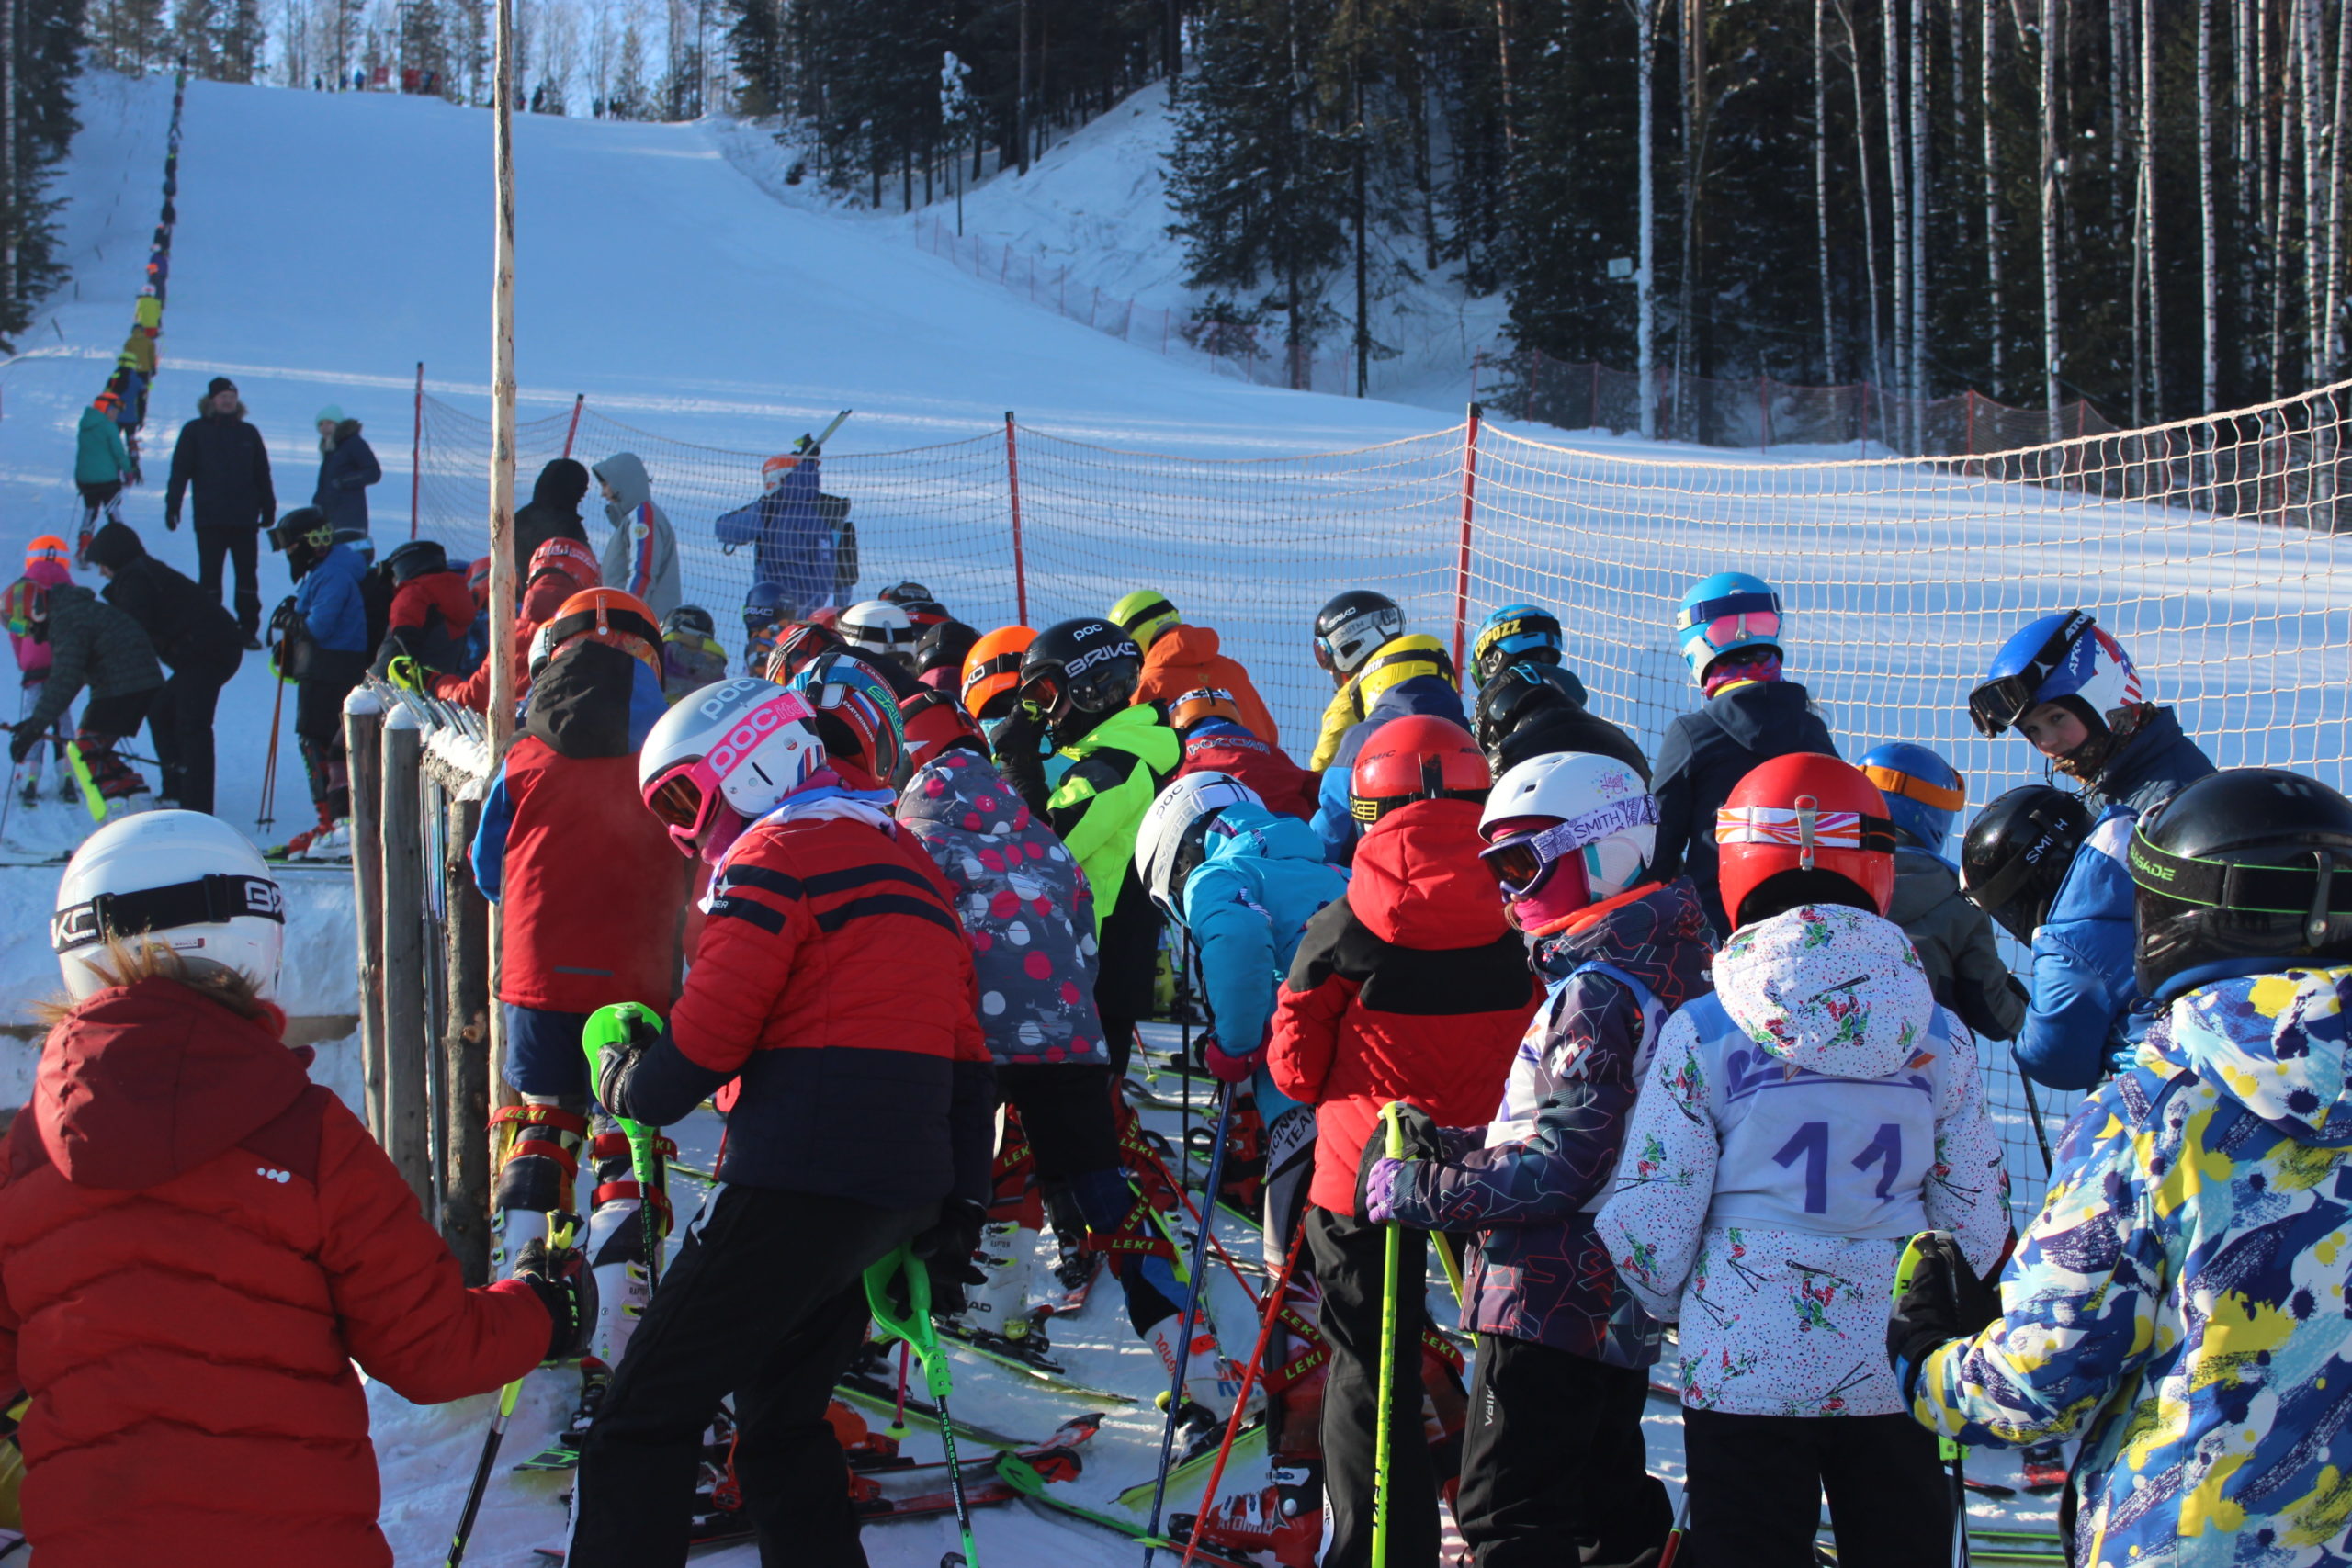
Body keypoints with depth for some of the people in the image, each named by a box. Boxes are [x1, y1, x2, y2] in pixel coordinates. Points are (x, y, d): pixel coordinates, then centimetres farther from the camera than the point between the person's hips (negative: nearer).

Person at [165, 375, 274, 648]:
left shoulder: (248, 433, 11)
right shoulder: (195, 431, 4)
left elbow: (262, 473, 15)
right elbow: (180, 471, 2)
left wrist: (268, 508, 14)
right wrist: (172, 505, -6)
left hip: (245, 519, 2)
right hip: (209, 520, -2)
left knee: (247, 575, 3)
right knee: (210, 575, 3)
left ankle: (249, 629, 9)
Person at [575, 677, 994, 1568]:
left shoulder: (774, 856, -6)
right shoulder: (911, 863, 21)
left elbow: (703, 1044, -12)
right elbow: (966, 1062, 20)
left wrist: (623, 1083, 7)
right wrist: (959, 1214, 21)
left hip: (796, 1186, -9)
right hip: (903, 1190, 9)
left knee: (646, 1423, -4)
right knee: (781, 1419, 21)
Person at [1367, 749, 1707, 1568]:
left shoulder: (1599, 993, -19)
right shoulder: (1650, 971, 13)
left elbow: (1560, 1166, -23)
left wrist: (1424, 1189, -15)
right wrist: (1448, 1144, 7)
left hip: (1552, 1302, -10)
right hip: (1622, 1309, 10)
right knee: (1610, 1502, 20)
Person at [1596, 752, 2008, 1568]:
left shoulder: (1703, 1032, -11)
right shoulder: (1939, 1036, -2)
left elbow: (1649, 1226, -7)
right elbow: (1979, 1227, 5)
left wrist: (1669, 1306, 15)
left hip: (1744, 1370, -2)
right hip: (1902, 1376, 2)